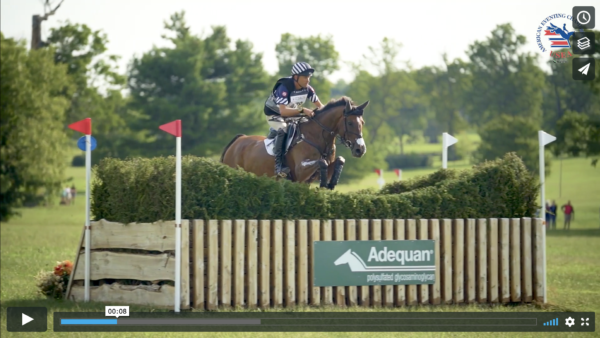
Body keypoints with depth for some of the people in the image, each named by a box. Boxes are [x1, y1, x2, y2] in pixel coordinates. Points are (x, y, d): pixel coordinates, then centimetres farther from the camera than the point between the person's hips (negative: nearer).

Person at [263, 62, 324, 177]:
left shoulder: (307, 89, -11)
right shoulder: (284, 87, -32)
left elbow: (319, 105, -2)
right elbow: (283, 111, -42)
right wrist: (302, 110, -52)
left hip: (293, 115, 7)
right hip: (275, 115, -7)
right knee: (283, 130, -36)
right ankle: (278, 165, -35)